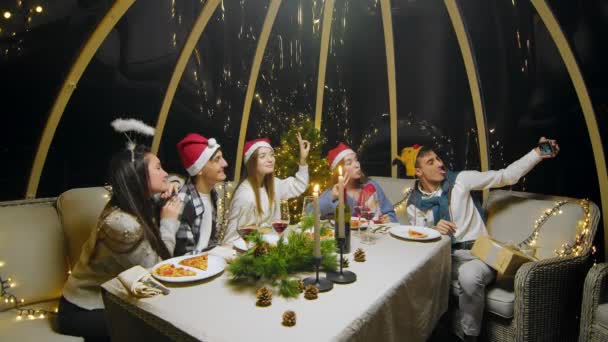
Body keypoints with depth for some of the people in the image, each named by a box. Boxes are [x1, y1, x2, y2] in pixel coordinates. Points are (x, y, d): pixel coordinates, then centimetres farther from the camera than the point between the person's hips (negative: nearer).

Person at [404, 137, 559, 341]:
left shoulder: (460, 180, -1)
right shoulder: (414, 203, 2)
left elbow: (505, 177, 1)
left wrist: (537, 154, -6)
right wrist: (433, 230, -20)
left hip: (478, 253, -2)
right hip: (444, 257, 2)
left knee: (469, 275, -36)